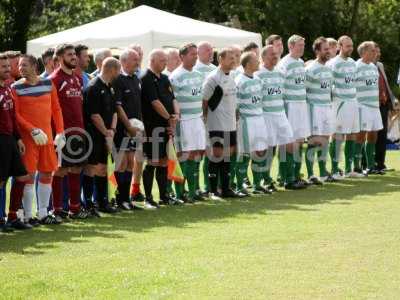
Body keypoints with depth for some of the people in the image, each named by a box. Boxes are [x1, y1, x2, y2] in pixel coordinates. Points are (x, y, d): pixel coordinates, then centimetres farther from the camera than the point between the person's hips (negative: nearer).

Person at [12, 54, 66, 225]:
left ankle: (43, 214, 17)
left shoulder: (48, 84, 8)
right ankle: (28, 216, 2)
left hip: (47, 137, 5)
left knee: (47, 174, 8)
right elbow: (15, 115, -8)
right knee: (29, 175, -4)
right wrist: (33, 130, -18)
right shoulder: (16, 88, -4)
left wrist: (60, 133, 6)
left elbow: (56, 109, 12)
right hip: (28, 138, -4)